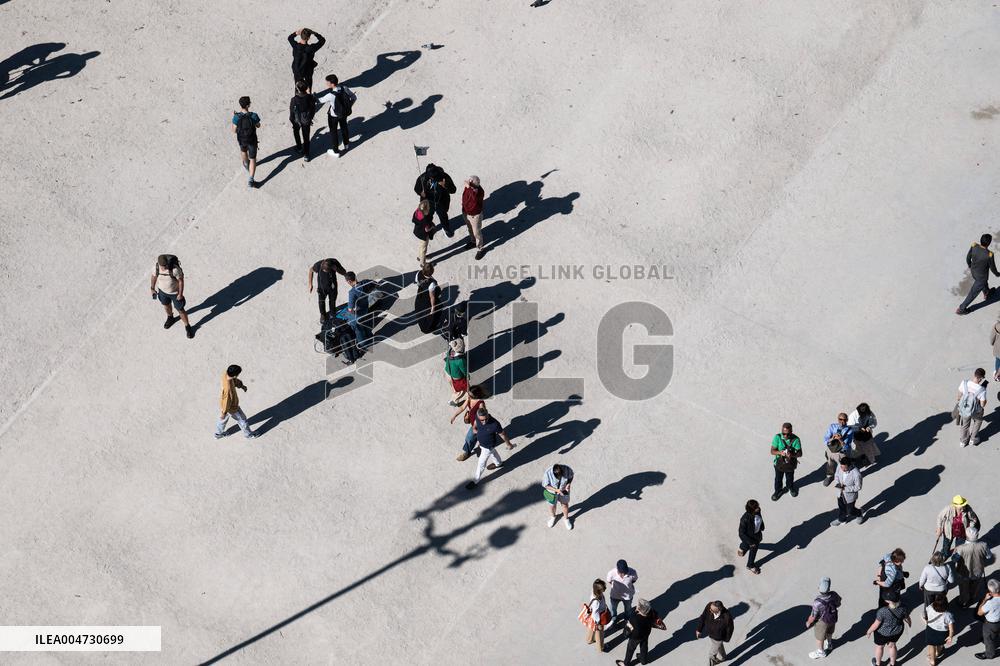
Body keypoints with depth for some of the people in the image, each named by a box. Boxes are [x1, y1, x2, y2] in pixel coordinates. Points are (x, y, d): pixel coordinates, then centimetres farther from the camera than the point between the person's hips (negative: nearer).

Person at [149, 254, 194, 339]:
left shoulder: (175, 269, -38)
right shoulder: (156, 266, -27)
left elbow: (181, 280, -22)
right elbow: (153, 276, -6)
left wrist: (180, 294, -13)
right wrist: (152, 288, 6)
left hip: (175, 292, -4)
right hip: (162, 290, 4)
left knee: (180, 310, 13)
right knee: (166, 305, 29)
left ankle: (187, 327, 37)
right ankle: (170, 318, 61)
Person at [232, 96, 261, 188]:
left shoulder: (236, 117, -30)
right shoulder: (254, 116, -30)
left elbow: (234, 131, -16)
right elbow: (258, 126, -8)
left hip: (241, 140, 2)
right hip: (252, 140, -2)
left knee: (243, 150, 36)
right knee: (253, 159, 16)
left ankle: (246, 165, 65)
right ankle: (250, 180, 9)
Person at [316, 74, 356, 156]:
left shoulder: (331, 95, -37)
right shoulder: (345, 89, -22)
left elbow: (320, 100, -21)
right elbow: (354, 97, -9)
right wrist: (349, 106, 6)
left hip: (334, 116, -5)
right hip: (345, 113, 5)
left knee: (333, 131, 19)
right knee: (344, 127, 31)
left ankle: (335, 151, 35)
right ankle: (346, 144, 56)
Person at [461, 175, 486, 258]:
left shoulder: (479, 191, -38)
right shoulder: (467, 187, -18)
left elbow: (475, 198, -62)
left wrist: (469, 187, -66)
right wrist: (463, 207, 18)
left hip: (475, 215, -6)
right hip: (466, 213, 7)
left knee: (476, 233, 13)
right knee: (470, 229, 30)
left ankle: (480, 249, 35)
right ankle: (473, 241, 58)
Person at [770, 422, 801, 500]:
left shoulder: (795, 439, -25)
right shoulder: (777, 437, -24)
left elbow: (800, 453, -19)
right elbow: (772, 451, -18)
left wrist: (792, 455, -40)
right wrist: (780, 452, -39)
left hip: (790, 464, 0)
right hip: (779, 464, 0)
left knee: (789, 478, 27)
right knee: (778, 479, 22)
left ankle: (791, 488, 58)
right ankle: (778, 491, 51)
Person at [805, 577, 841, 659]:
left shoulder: (817, 602, -42)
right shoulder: (834, 595, -29)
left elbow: (813, 616, -27)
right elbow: (838, 604, -6)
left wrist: (808, 623, -6)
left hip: (822, 621, -5)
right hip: (833, 618, 5)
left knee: (819, 637, 23)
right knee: (829, 632, 34)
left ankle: (820, 652, 46)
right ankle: (829, 644, 61)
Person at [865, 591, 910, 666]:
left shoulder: (883, 611, -35)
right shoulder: (902, 608, -23)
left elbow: (876, 624, -24)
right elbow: (907, 618, -5)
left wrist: (869, 631, -5)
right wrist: (909, 623, 17)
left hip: (883, 632, -3)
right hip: (897, 631, 3)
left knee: (879, 646, 25)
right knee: (892, 645, 29)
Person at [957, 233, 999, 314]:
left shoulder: (974, 246, -26)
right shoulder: (989, 255, -40)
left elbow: (968, 257, -7)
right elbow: (992, 267, -20)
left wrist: (969, 266, 16)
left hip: (974, 271, 6)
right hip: (981, 276, -6)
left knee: (984, 282, 38)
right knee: (973, 293, 16)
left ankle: (986, 294, 67)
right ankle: (961, 309, 30)